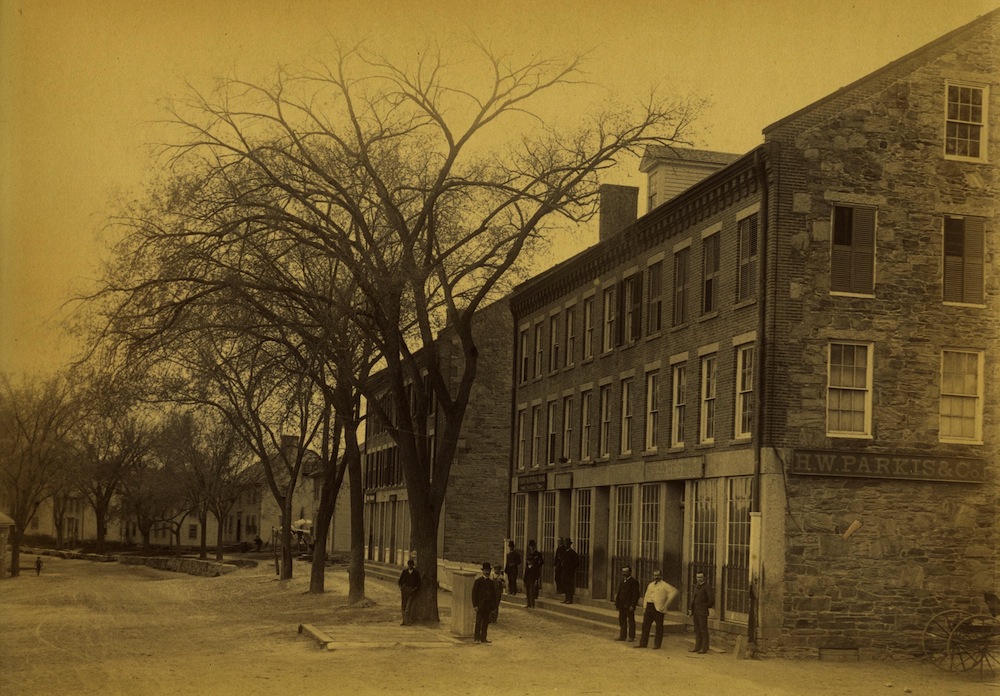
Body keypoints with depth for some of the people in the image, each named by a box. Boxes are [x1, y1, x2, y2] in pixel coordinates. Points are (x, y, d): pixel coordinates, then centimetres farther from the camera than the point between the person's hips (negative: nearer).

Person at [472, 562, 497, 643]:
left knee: (486, 622, 5)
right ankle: (477, 638, 1)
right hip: (480, 605, -5)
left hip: (488, 606, 5)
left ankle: (483, 638, 10)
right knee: (479, 622, -3)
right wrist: (475, 605, -12)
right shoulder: (478, 581, -2)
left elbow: (493, 594, 15)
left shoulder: (491, 582, 12)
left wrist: (493, 607, 10)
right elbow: (474, 593, -5)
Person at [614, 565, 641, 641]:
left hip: (629, 605, -7)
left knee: (631, 621, 1)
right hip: (622, 605, 7)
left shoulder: (634, 582, -7)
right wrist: (616, 603, 13)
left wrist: (632, 605, -17)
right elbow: (618, 593, 19)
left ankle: (631, 637, 7)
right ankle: (622, 636, 15)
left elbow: (636, 595, -11)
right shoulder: (622, 581, 15)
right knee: (622, 620, 9)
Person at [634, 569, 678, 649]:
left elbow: (674, 591, -12)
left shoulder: (664, 585, -3)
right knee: (645, 625, 7)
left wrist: (666, 603, -12)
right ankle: (643, 643, 13)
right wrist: (645, 608, 13)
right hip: (649, 606, 6)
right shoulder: (650, 585, 18)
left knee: (659, 627, 1)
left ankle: (657, 645, 8)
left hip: (658, 608, -6)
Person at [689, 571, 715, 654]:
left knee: (703, 630, -3)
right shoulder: (696, 587, 14)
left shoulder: (706, 587, -10)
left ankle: (704, 648, 1)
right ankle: (697, 647, 18)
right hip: (695, 611, 8)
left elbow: (711, 599, -14)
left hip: (702, 612, -7)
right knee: (697, 630, 11)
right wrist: (690, 609, 11)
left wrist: (707, 606, -2)